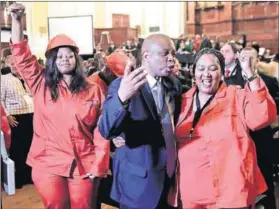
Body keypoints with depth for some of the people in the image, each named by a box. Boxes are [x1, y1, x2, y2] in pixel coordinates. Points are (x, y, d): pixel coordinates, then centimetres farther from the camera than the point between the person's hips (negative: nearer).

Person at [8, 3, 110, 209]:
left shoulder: (93, 90, 2)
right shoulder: (42, 85, 3)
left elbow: (101, 130, 0)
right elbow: (22, 56, -6)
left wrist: (99, 165, -6)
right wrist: (17, 20, -16)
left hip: (83, 165, 0)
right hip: (48, 164, 0)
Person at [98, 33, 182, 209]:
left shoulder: (174, 83, 2)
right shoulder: (123, 85, -17)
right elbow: (107, 131, -29)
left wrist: (174, 165, 7)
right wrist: (122, 96, -47)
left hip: (171, 176, 6)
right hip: (139, 181, -5)